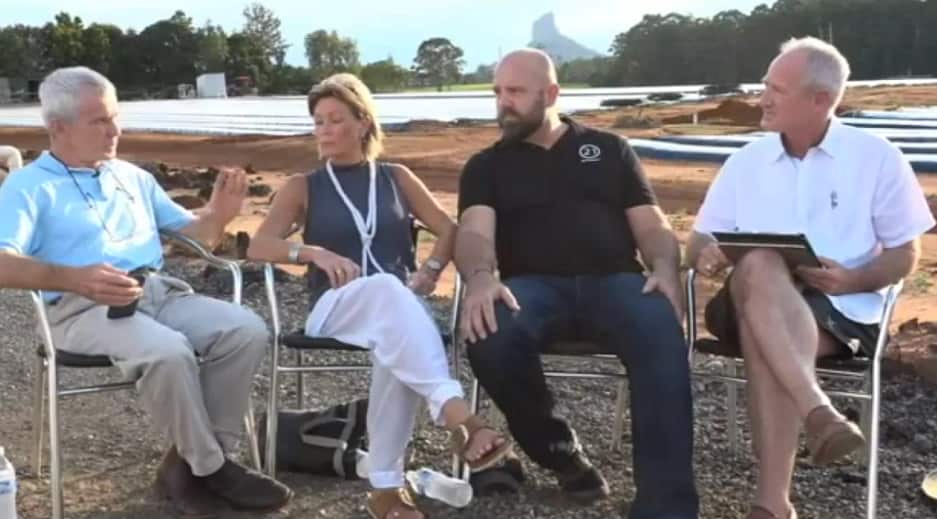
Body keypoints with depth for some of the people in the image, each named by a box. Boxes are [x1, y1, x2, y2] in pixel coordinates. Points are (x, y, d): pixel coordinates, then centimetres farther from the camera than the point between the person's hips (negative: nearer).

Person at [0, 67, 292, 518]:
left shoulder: (133, 176, 23)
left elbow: (190, 235, 25)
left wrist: (217, 215, 1)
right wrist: (75, 278, -30)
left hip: (161, 293, 6)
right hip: (85, 308, -6)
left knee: (247, 330, -20)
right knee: (169, 351, -36)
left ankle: (190, 461, -9)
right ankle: (208, 468, -12)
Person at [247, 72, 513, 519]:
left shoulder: (396, 178, 18)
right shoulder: (303, 187, 14)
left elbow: (450, 229, 15)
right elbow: (258, 247, 0)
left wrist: (430, 271, -5)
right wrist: (318, 253, -17)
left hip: (398, 306, 1)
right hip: (336, 308, -1)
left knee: (397, 348, -40)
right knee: (385, 287, -40)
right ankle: (457, 415, -52)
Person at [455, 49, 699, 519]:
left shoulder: (609, 149, 21)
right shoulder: (487, 166, 19)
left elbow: (652, 225, 14)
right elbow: (474, 232, 0)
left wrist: (665, 268, -10)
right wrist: (480, 278, -25)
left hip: (614, 281, 0)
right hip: (535, 286, 0)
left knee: (660, 336, -35)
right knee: (490, 337, -35)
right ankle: (560, 450, -9)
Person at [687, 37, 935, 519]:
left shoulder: (877, 157, 8)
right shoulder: (746, 161, 16)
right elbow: (698, 243, 14)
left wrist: (854, 279, -14)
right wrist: (706, 254, -12)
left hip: (841, 309, -2)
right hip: (754, 300, 2)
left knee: (763, 334, -37)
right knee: (758, 267, -36)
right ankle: (819, 412, -48)